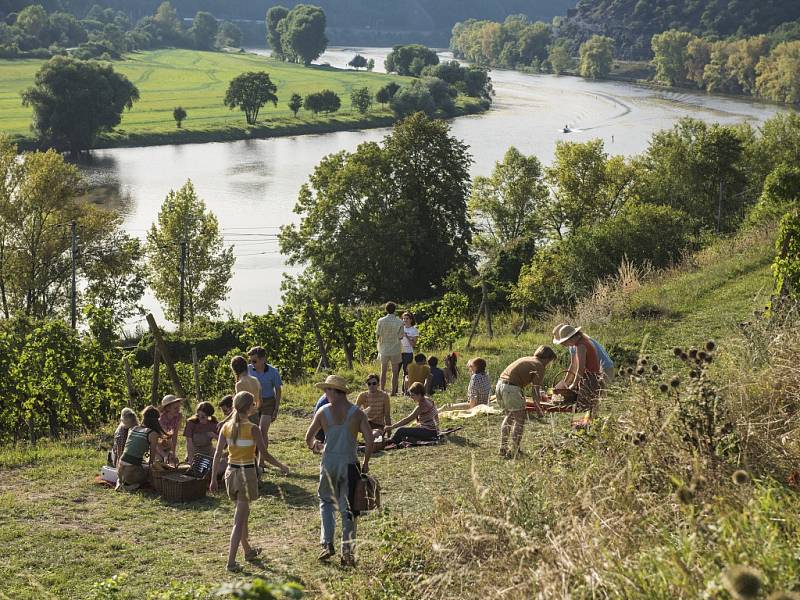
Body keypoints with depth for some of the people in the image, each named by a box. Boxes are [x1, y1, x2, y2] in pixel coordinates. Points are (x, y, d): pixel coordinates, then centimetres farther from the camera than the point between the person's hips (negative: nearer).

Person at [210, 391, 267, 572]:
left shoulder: (226, 427, 0)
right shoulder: (253, 429, -14)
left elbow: (218, 454, 1)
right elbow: (264, 454, -11)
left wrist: (213, 478, 7)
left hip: (231, 472, 6)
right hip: (247, 473, -6)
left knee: (244, 512, 24)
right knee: (239, 520, -3)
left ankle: (248, 551, 38)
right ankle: (231, 561, -8)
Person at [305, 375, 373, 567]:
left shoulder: (324, 411, -2)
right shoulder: (357, 413, -1)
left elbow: (308, 437, 3)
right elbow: (369, 439, -6)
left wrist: (314, 445, 26)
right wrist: (366, 463, 7)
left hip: (329, 462, 0)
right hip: (350, 463, 0)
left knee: (326, 501, 18)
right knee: (348, 508, 7)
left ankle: (327, 544, 6)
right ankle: (347, 552, 8)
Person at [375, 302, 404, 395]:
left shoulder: (381, 321, -7)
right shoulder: (399, 322, -8)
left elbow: (377, 335, -3)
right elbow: (401, 337, -5)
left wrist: (378, 341, 18)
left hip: (384, 349, 1)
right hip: (395, 349, -1)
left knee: (383, 371, 10)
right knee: (395, 371, 5)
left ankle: (382, 390, 12)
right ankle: (393, 391, 5)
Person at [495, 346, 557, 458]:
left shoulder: (526, 359, 25)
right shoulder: (539, 366, -1)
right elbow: (536, 389, -6)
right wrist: (538, 407, 3)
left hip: (499, 384, 9)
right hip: (511, 388, -9)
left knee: (509, 416, 24)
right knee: (520, 419, 2)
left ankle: (503, 448, 27)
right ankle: (513, 451, 0)